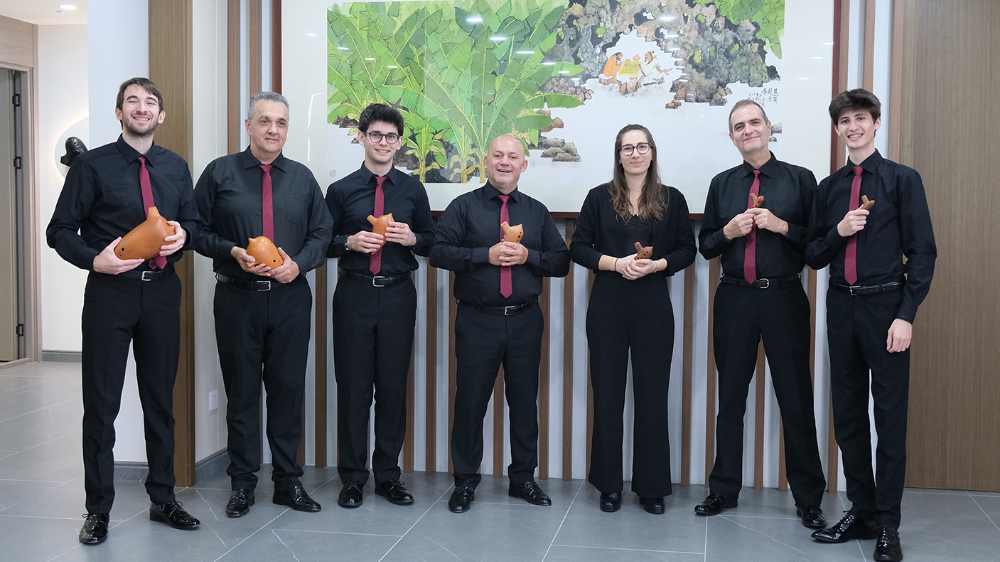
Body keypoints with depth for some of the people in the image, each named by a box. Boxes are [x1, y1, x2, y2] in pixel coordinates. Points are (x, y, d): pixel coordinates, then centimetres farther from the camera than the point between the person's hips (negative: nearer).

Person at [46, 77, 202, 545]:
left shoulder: (176, 167, 11)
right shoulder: (92, 166, 0)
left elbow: (193, 221, 18)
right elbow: (60, 230, -1)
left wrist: (182, 235, -6)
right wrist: (94, 260, -18)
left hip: (162, 292, 4)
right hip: (110, 292, -3)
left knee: (161, 400, 12)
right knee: (101, 402, 1)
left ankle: (162, 499, 25)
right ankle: (98, 509, 14)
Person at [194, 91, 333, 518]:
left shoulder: (302, 178, 11)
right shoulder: (219, 173, 3)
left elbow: (322, 234, 12)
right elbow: (198, 231, 3)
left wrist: (298, 263, -7)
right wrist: (233, 253, -13)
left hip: (290, 297, 2)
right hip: (237, 298, -2)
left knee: (289, 389, 5)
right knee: (241, 390, 5)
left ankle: (287, 481, 18)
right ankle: (242, 483, 18)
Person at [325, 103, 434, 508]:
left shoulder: (413, 189, 9)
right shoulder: (341, 190, 5)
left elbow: (431, 242, 13)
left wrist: (412, 239, -8)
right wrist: (349, 242, -12)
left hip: (398, 296, 1)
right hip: (354, 296, -1)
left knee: (393, 385, 5)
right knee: (353, 386, 2)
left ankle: (388, 475, 18)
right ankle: (352, 478, 14)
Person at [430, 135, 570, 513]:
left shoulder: (537, 212, 13)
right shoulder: (464, 206, 4)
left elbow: (562, 262, 9)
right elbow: (438, 252, -6)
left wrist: (528, 256, -9)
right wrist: (486, 255, -15)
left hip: (525, 321, 3)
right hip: (477, 321, -2)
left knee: (524, 401, 8)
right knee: (470, 401, 2)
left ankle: (523, 479, 22)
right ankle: (465, 482, 15)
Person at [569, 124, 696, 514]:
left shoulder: (672, 200, 7)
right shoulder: (599, 198, 6)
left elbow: (686, 250, 7)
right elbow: (579, 248, 4)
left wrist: (656, 265, -11)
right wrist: (616, 263, -11)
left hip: (653, 305, 0)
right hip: (608, 305, 0)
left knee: (652, 394, 1)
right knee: (607, 394, 3)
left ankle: (651, 487, 12)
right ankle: (609, 484, 15)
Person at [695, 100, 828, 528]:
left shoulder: (799, 179, 2)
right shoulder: (722, 184, 11)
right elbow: (705, 246, 13)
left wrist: (782, 226, -14)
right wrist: (729, 231, -5)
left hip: (784, 299, -2)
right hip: (734, 299, 3)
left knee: (796, 399, 2)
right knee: (730, 397, 9)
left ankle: (808, 498, 14)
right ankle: (723, 489, 22)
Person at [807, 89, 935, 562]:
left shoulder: (903, 180, 0)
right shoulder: (829, 188, 12)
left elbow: (922, 252, -5)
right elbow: (814, 257, 13)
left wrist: (906, 315, -13)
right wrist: (838, 232, -8)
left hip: (885, 305, -4)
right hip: (842, 306, 5)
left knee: (890, 417, -1)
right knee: (848, 414, 10)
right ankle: (861, 511, 22)